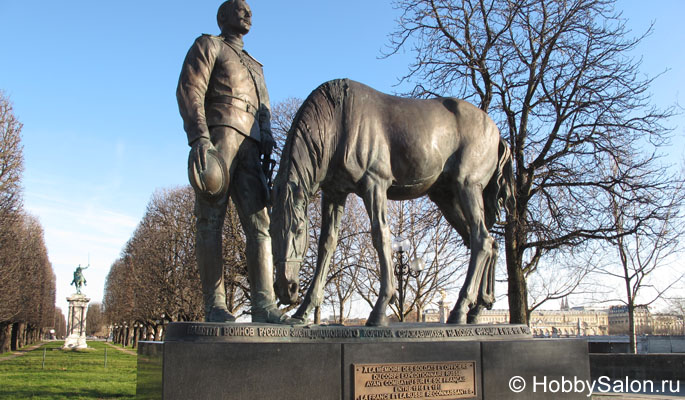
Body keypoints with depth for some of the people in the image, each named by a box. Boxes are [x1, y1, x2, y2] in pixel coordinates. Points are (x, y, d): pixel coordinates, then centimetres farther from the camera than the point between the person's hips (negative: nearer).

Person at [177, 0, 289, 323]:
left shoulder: (255, 68, 33)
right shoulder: (208, 46, 13)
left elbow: (264, 116, 27)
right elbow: (189, 90, -3)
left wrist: (267, 157, 13)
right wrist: (199, 137, -19)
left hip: (248, 149, 6)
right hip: (215, 137, -6)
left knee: (259, 223, -9)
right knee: (211, 221, -9)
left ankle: (264, 304, -16)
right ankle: (214, 305, -11)